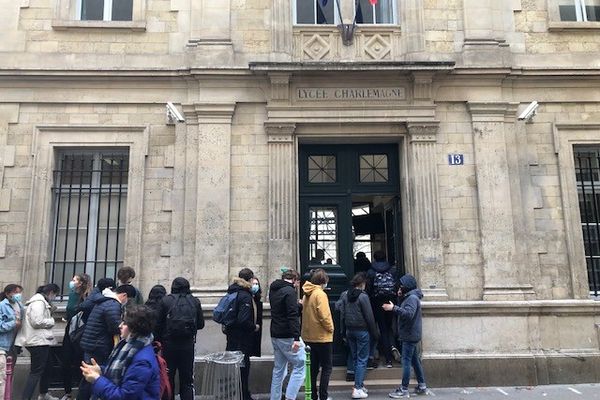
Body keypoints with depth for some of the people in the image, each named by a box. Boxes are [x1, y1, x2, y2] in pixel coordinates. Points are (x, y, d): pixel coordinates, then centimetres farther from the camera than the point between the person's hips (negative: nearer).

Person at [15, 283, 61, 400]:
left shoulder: (42, 302, 15)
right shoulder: (38, 302, -17)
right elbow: (37, 322, -25)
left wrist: (50, 311, 6)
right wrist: (51, 320, -11)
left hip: (41, 340, 11)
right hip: (38, 341, -11)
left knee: (46, 368, 22)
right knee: (36, 372, -8)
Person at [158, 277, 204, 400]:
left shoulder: (165, 300, -5)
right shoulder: (195, 302, -1)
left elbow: (159, 323, -6)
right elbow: (201, 324, 3)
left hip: (169, 344, -1)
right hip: (188, 344, 1)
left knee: (168, 377, 13)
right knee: (187, 379, 11)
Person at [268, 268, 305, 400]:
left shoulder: (273, 290, 13)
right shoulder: (290, 291, -14)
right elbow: (293, 316, -23)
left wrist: (299, 306, 27)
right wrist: (296, 338, -26)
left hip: (275, 335, 9)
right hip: (287, 337, -9)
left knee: (278, 369, 15)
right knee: (299, 366, -2)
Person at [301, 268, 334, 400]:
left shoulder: (306, 294, 7)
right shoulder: (320, 294, -17)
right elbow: (324, 316, -22)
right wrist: (330, 329, -8)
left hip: (309, 336, 8)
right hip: (322, 336, -8)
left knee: (314, 367, 16)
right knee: (327, 367, 4)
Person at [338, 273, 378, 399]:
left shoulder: (344, 295, 2)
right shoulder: (363, 296, -14)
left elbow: (342, 315, 4)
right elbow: (369, 317, -12)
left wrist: (343, 332, 10)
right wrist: (375, 333, -2)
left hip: (349, 331, 6)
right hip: (362, 331, -6)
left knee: (355, 359, 16)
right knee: (362, 360, 1)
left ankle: (360, 385, 25)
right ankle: (357, 389, -2)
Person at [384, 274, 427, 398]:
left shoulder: (412, 298, -16)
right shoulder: (408, 297, 16)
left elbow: (408, 314, -29)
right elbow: (404, 312, 14)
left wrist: (393, 308, -30)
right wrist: (400, 298, 5)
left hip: (410, 336, -10)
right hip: (410, 335, 10)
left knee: (406, 361, -6)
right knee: (415, 360, 16)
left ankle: (404, 390, -2)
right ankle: (421, 386, 24)